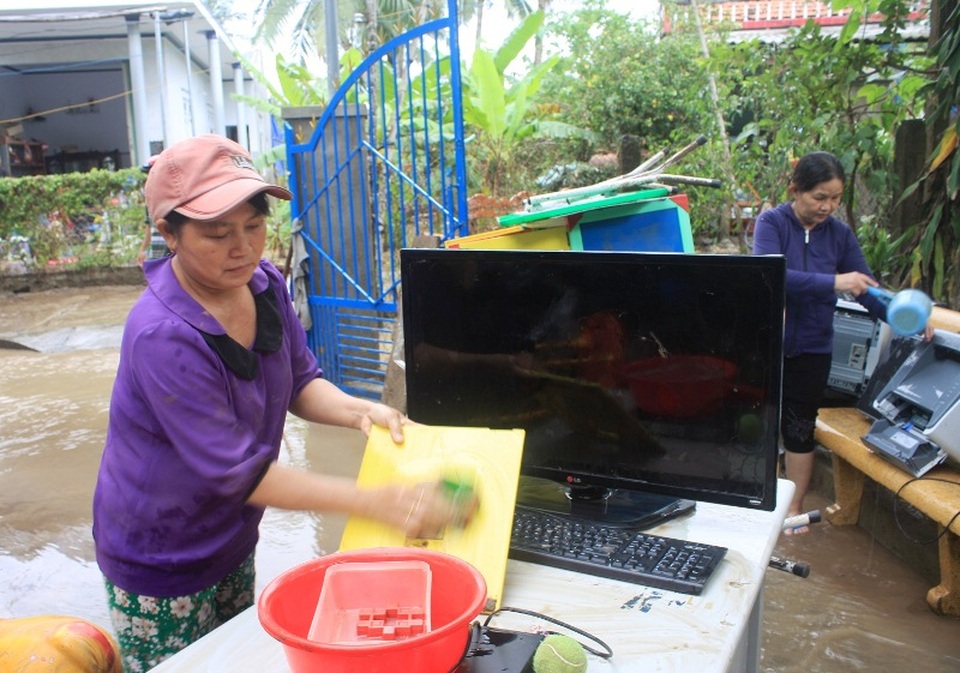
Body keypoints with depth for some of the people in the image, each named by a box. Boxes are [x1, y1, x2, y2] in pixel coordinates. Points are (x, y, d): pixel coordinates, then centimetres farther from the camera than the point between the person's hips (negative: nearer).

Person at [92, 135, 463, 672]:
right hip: (159, 567, -6)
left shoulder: (266, 284, -10)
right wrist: (377, 502, -31)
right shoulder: (163, 336, -32)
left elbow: (300, 381, 2)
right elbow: (237, 472, -30)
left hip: (232, 541, 7)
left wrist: (356, 410, -20)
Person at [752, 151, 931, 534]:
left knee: (800, 429, 12)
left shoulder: (840, 235, 0)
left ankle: (795, 506, 28)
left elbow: (868, 288, -4)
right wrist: (832, 283, -35)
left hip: (812, 349, 3)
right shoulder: (771, 223, -12)